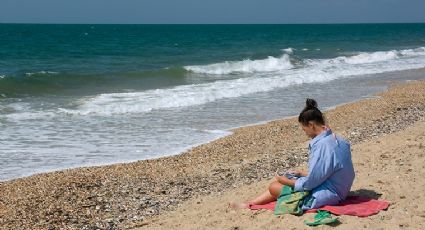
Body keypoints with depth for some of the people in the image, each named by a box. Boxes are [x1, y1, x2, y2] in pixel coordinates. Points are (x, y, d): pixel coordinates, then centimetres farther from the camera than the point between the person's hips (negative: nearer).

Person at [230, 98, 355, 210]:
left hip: (326, 195, -10)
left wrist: (286, 181, -7)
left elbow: (309, 183, -22)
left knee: (274, 187, 2)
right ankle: (249, 204, 27)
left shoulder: (322, 145, -26)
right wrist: (301, 173, 15)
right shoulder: (335, 139, 4)